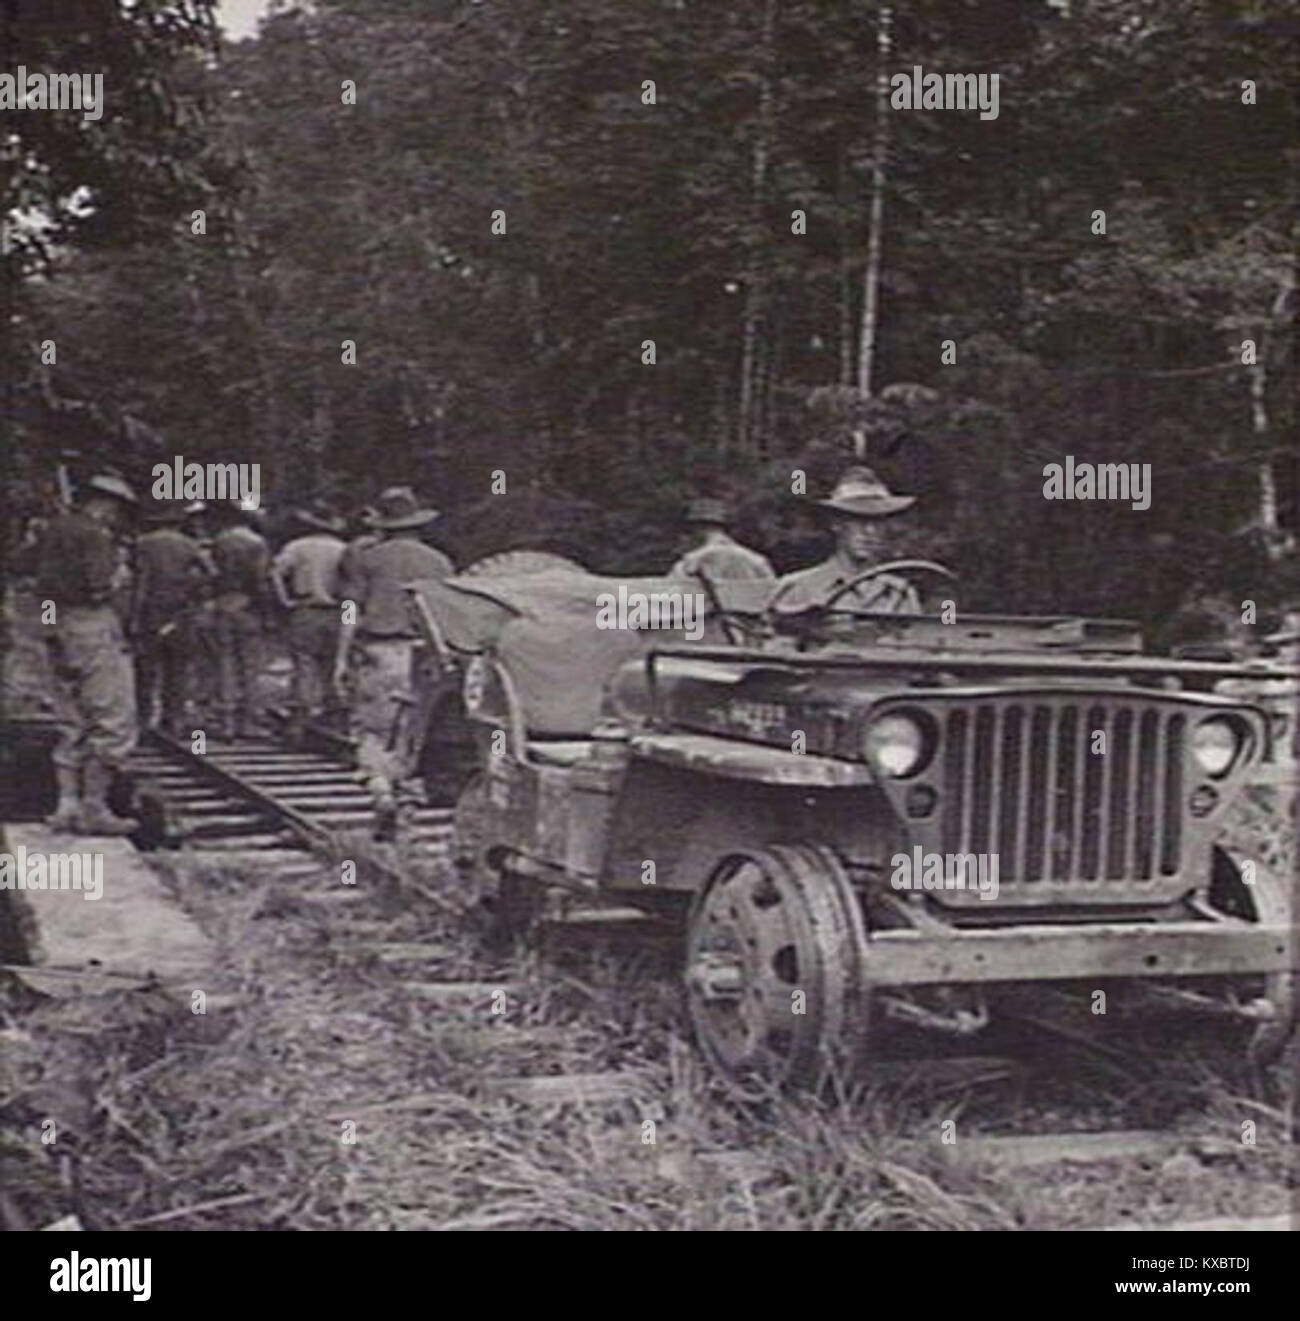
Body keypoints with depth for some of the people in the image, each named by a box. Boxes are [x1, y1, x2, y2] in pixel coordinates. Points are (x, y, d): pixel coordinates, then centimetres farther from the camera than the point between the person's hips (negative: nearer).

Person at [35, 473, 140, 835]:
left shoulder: (55, 530, 14)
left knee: (72, 725, 14)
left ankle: (67, 805, 12)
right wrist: (119, 570, -1)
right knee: (113, 724, -3)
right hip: (93, 629, -9)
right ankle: (93, 808, -3)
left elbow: (44, 581, 12)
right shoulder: (94, 534, -13)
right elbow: (99, 584, -20)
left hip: (58, 630, 9)